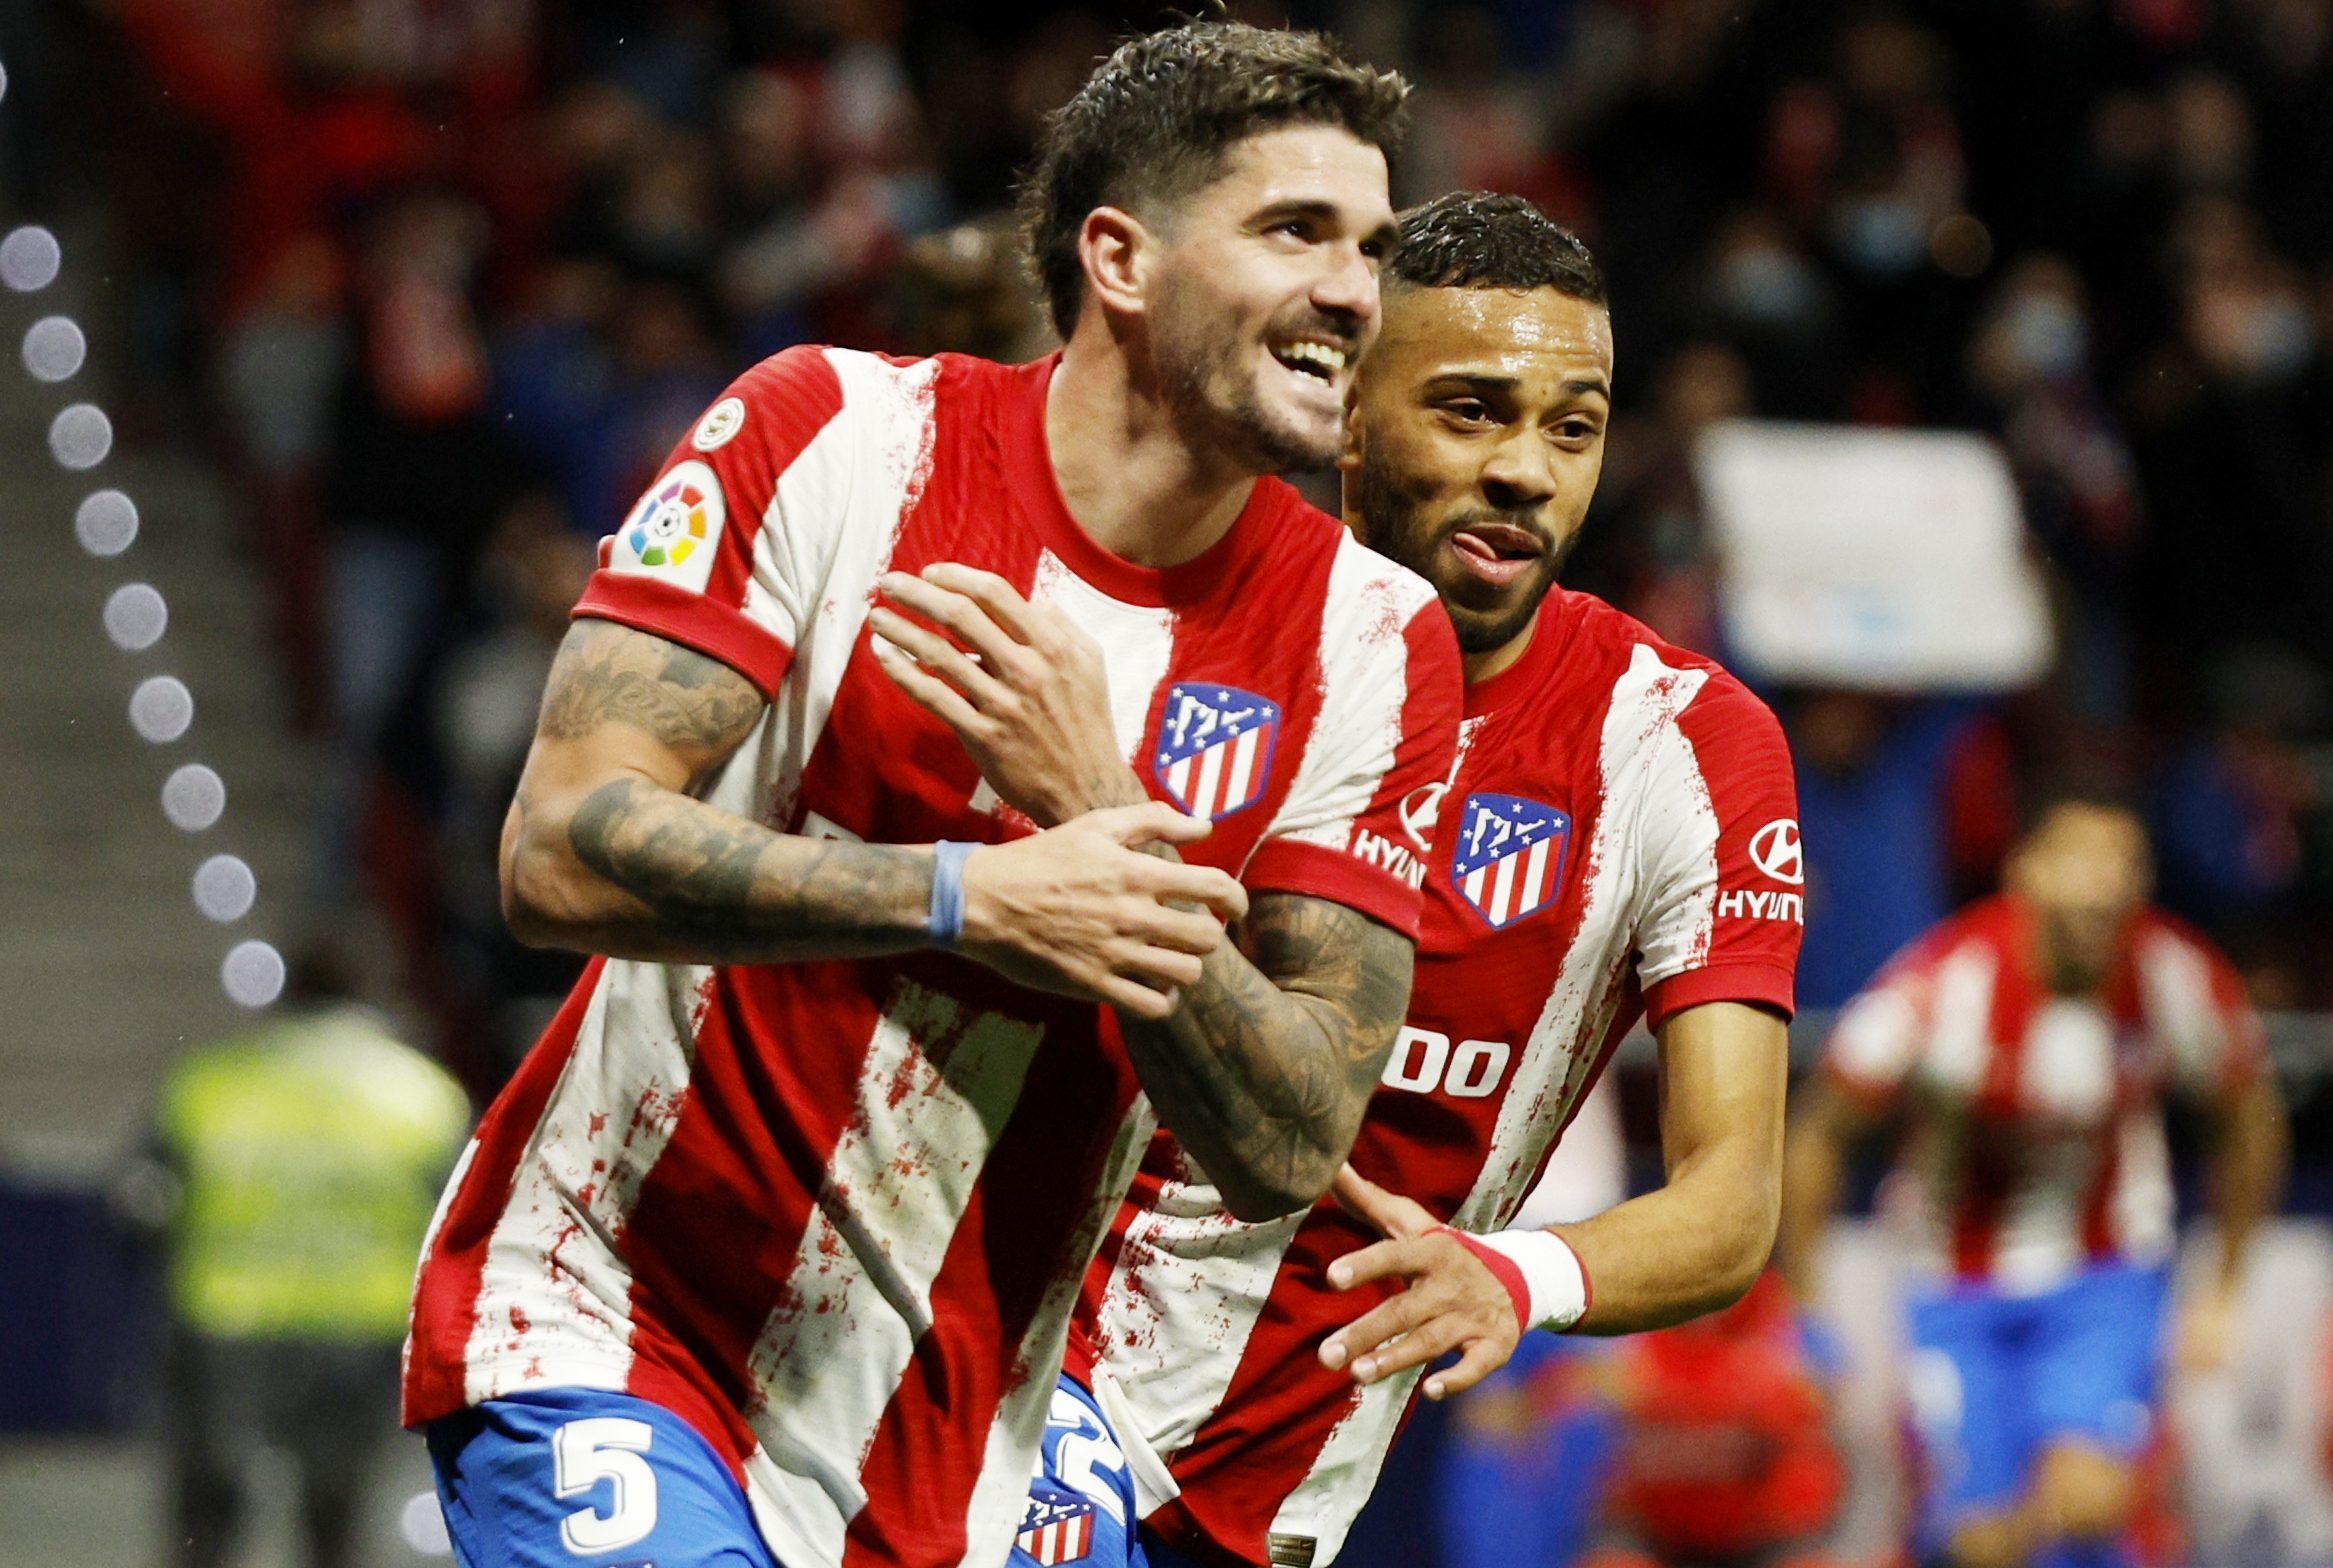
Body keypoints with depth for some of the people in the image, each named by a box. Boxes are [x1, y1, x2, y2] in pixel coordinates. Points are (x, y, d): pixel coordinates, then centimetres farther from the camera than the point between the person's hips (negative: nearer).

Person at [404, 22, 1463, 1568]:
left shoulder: (1372, 641, -1)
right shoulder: (838, 439, -8)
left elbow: (1289, 1148, -6)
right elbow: (561, 853, -15)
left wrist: (1091, 806, -20)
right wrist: (970, 898, -25)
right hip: (602, 1326, -4)